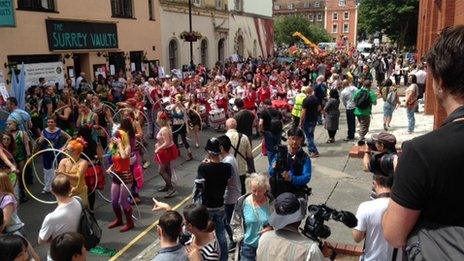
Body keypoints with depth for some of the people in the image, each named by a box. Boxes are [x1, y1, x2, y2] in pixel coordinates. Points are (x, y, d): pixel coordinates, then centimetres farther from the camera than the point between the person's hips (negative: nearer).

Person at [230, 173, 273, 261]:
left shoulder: (272, 203, -11)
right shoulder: (242, 202, -11)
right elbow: (235, 223, 0)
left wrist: (272, 227, -15)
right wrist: (240, 237, -7)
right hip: (248, 245, 0)